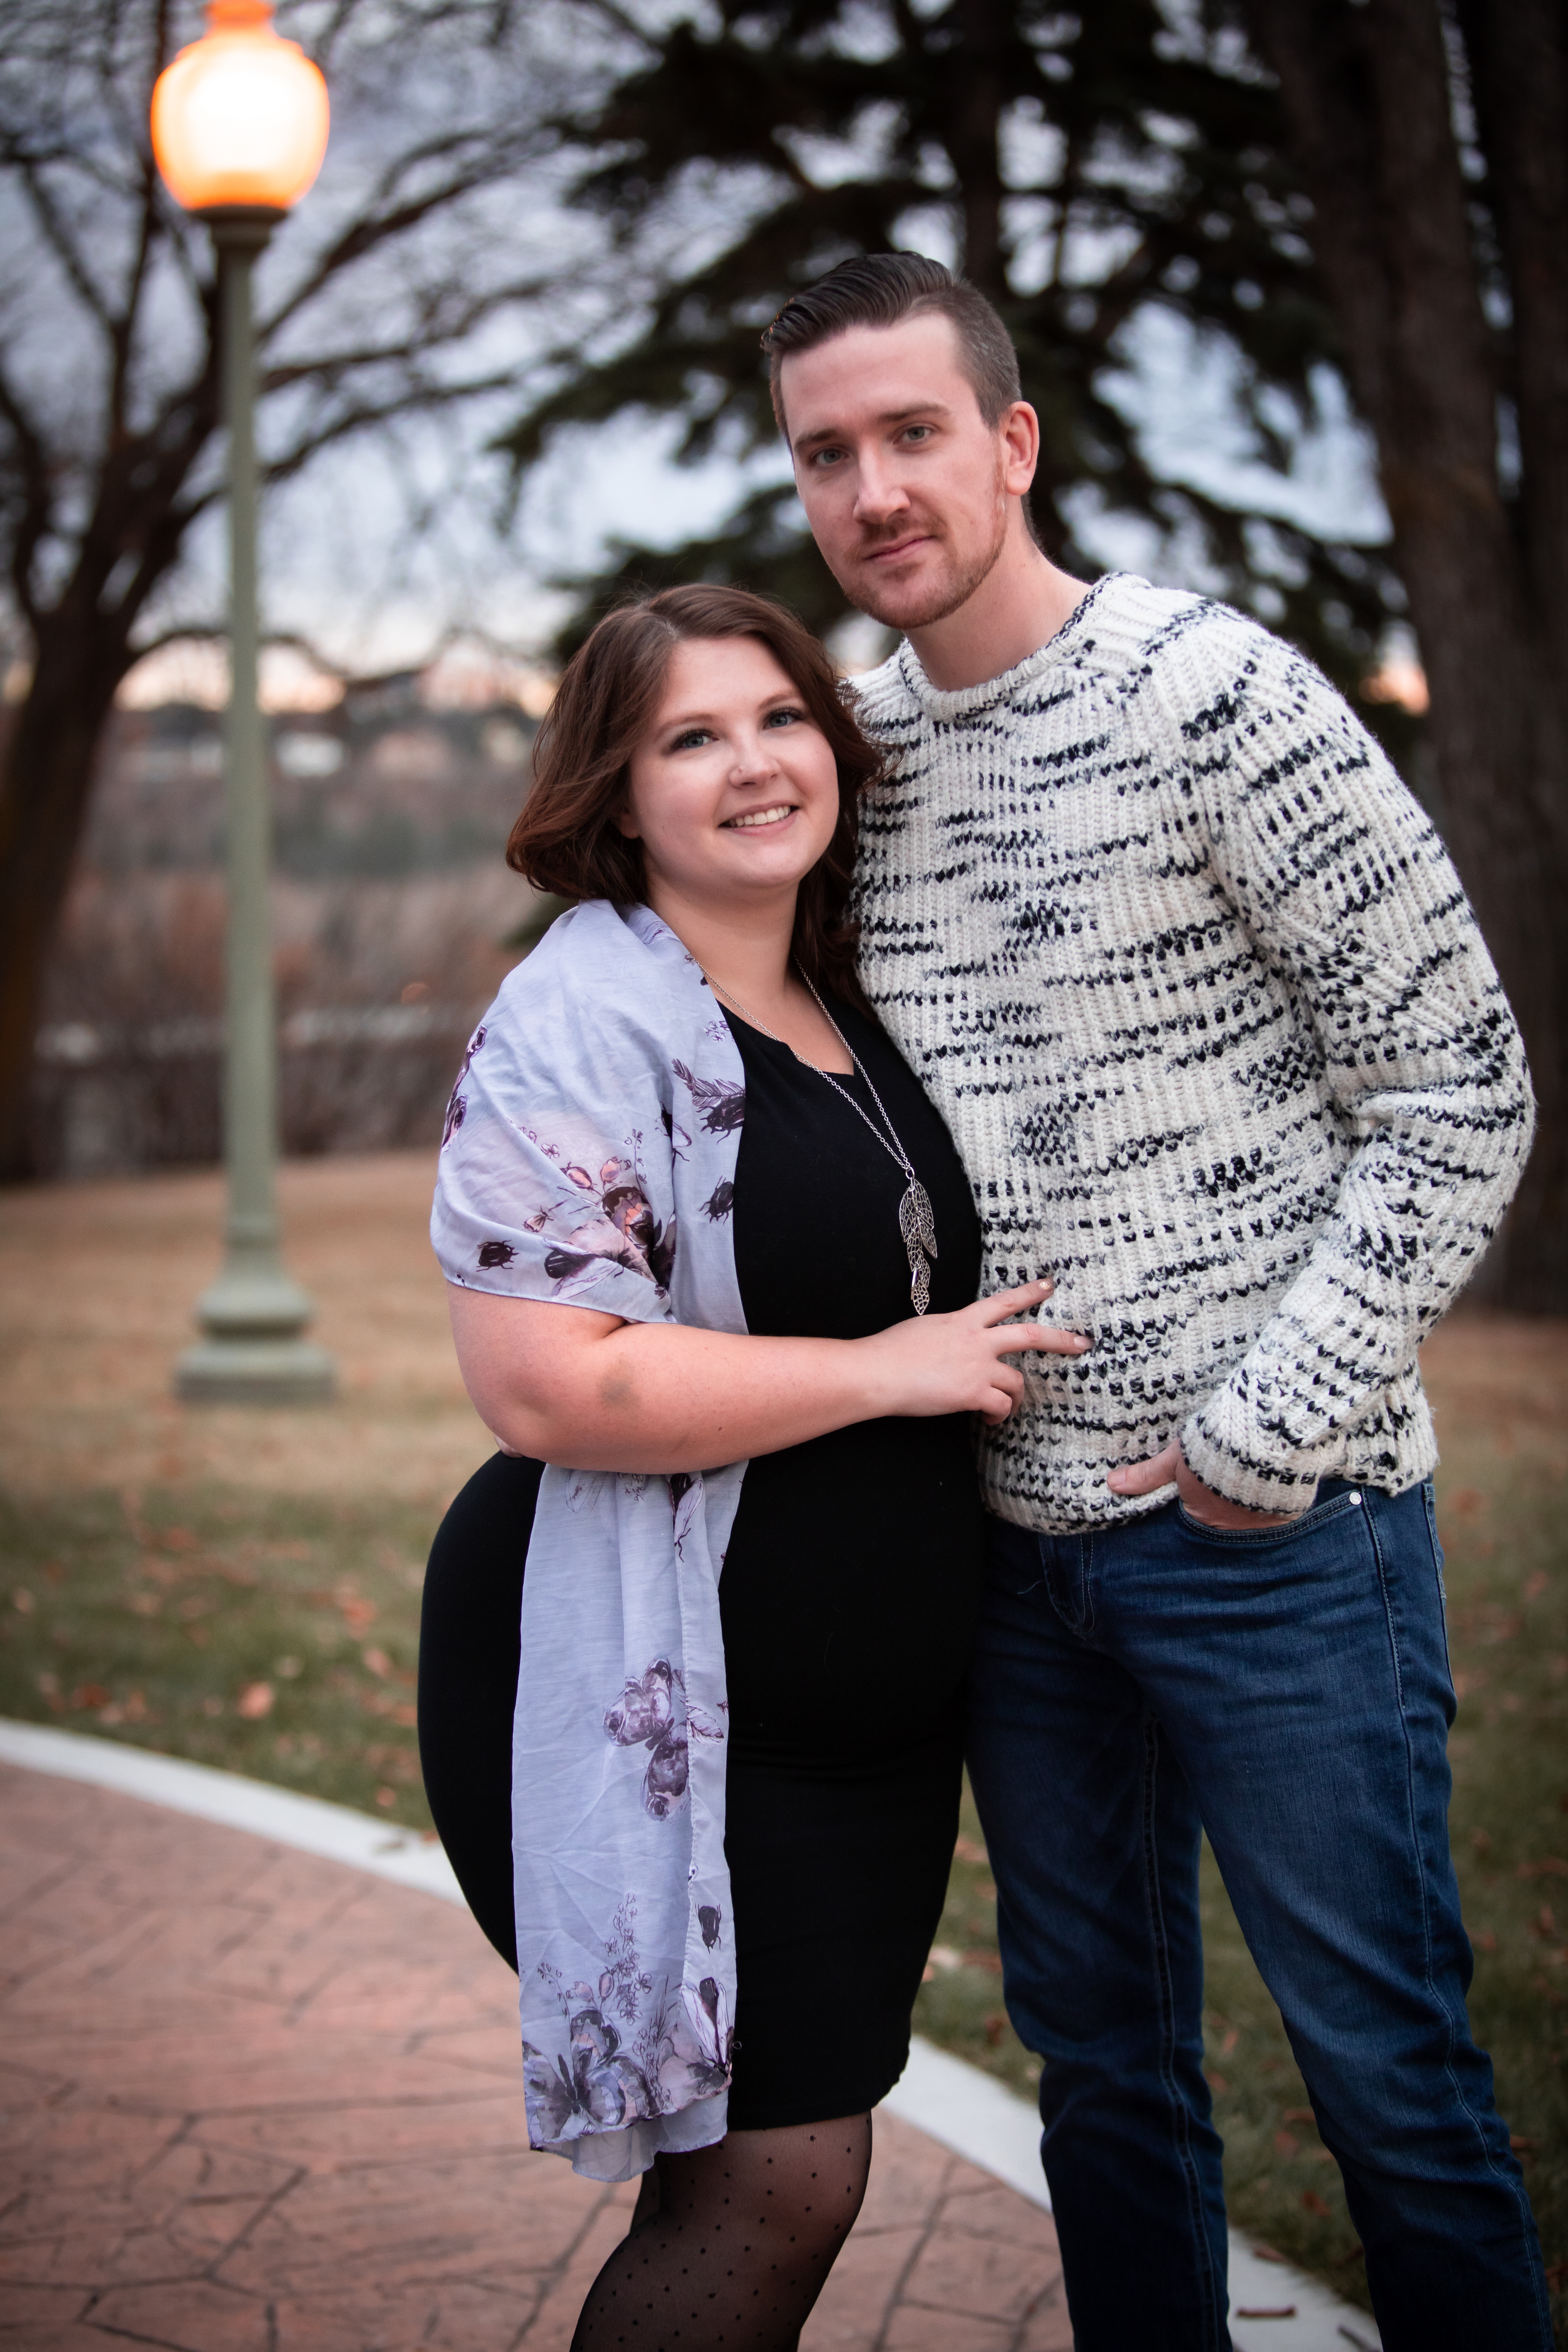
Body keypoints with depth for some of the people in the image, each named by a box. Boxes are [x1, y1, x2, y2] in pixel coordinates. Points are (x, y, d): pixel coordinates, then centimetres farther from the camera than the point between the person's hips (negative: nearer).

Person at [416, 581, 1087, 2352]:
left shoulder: (846, 1013, 11)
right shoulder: (582, 1022, -16)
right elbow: (544, 1387, -26)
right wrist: (885, 1370, -21)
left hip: (873, 1713, 8)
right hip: (674, 1708, -8)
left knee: (788, 2165, 16)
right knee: (772, 2180, -7)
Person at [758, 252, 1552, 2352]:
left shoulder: (1217, 696, -11)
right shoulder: (861, 746, 8)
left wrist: (1268, 1430, -14)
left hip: (1276, 1529, -6)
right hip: (1019, 1527, 6)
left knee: (1386, 2069, 3)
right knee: (1101, 2054, 16)